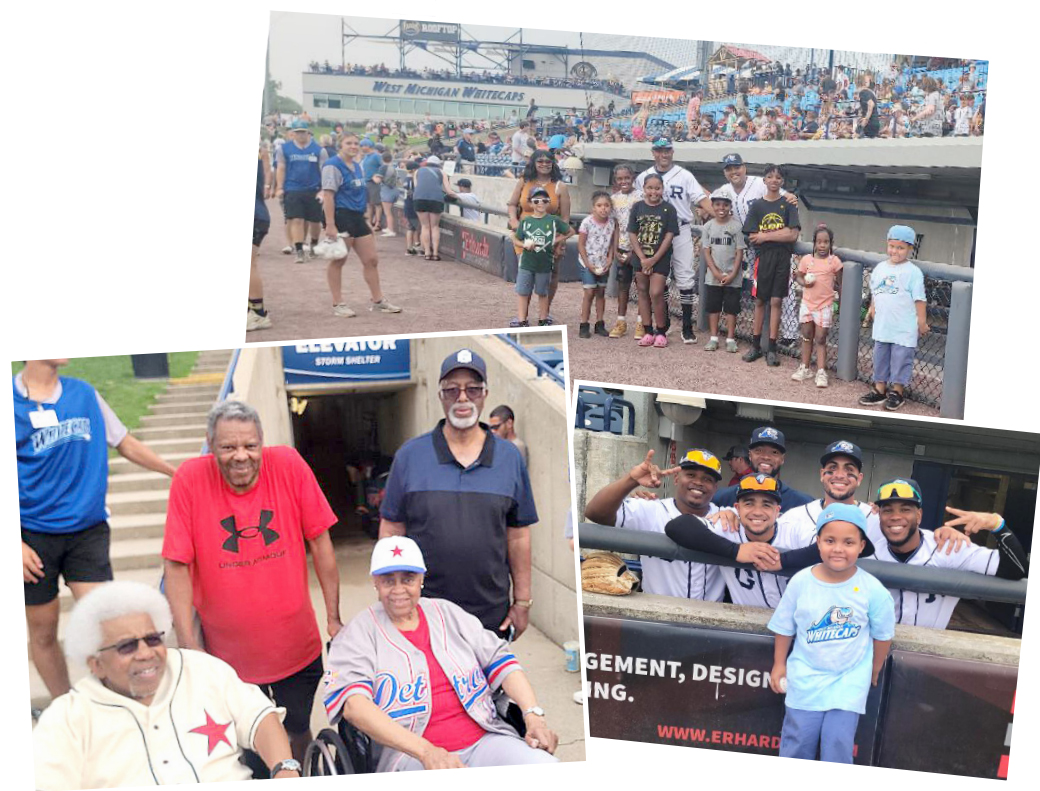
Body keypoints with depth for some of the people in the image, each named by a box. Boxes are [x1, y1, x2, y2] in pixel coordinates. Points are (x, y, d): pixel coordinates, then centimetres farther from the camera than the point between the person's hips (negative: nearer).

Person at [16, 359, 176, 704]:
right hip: (34, 536, -2)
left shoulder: (83, 393, 5)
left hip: (88, 530, 2)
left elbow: (126, 443, 15)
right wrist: (16, 544, -11)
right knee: (43, 632, 9)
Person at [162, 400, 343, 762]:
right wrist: (187, 644, -14)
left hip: (296, 646, 1)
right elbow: (177, 566, -12)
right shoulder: (190, 479, -15)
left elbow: (319, 542, -6)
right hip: (225, 654, -1)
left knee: (298, 733, 19)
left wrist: (334, 618, -3)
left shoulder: (288, 465, -12)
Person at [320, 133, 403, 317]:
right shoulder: (333, 166, -9)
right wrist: (330, 225, -23)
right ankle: (338, 304, 9)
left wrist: (365, 221, 22)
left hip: (357, 217, 9)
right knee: (338, 261, 0)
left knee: (371, 259, 9)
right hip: (341, 217, -9)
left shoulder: (357, 167, 17)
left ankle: (377, 300, 20)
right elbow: (328, 196, -16)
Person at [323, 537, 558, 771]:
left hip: (485, 741, 4)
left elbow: (500, 661, 15)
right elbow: (353, 704, -12)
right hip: (410, 756, -4)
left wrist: (534, 716, -3)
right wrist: (425, 751, -24)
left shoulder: (447, 613, 18)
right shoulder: (358, 633, 4)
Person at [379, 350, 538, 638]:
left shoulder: (510, 457, 2)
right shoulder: (409, 455, -2)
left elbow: (518, 536, 5)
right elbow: (391, 531, 1)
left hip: (492, 616, 1)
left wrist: (522, 602, 4)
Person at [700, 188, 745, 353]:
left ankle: (730, 338, 13)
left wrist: (732, 274, -13)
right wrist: (716, 273, -12)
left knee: (731, 307, 4)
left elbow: (739, 252, -6)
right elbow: (707, 252, -2)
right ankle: (713, 338, 18)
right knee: (713, 306, 9)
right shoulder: (708, 226, 0)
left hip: (732, 277, -2)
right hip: (713, 276, 2)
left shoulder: (736, 226, -7)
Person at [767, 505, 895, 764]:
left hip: (849, 682, -1)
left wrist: (873, 672, 11)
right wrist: (779, 664, 6)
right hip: (805, 679, 1)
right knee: (797, 743, 9)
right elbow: (784, 627, 3)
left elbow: (882, 634, 2)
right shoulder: (801, 581, -10)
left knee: (838, 747, -1)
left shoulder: (872, 590, -13)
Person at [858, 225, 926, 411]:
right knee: (880, 357, 12)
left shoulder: (913, 272, -10)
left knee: (900, 359, 2)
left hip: (904, 329, -6)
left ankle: (897, 391, 14)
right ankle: (879, 389, 22)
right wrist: (872, 308, 16)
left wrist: (921, 322, -8)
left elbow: (919, 299, -8)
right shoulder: (880, 268, 7)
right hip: (882, 325, 6)